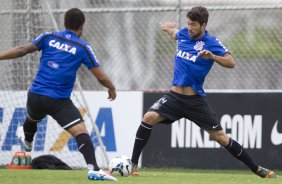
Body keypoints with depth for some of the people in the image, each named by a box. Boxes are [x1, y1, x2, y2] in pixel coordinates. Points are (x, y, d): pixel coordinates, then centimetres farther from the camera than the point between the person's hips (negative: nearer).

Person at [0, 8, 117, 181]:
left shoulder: (49, 37, 5)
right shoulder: (83, 48, -2)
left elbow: (23, 50, -1)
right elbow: (101, 77, -3)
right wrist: (112, 89, 16)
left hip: (35, 95, 5)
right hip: (59, 101, -5)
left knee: (32, 119, 36)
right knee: (81, 131, -13)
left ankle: (27, 142, 65)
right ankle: (93, 169, -31)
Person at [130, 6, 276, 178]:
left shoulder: (211, 42, -8)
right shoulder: (184, 34, 6)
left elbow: (231, 62, -21)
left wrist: (212, 56, -35)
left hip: (196, 101, -4)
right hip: (174, 96, 4)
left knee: (220, 137, -3)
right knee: (149, 117, -21)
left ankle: (257, 169, 9)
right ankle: (133, 164, -14)